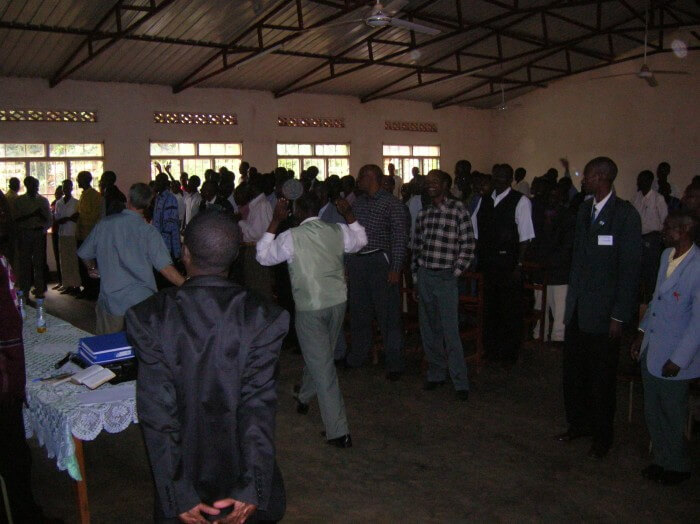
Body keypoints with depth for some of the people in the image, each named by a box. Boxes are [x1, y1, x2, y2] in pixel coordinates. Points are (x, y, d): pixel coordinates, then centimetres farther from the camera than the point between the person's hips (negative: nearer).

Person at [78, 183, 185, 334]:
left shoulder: (104, 224, 0)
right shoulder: (148, 231, -10)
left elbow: (85, 254, 14)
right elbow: (165, 268, -16)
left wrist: (92, 268, 34)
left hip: (109, 303, 3)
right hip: (142, 304, -2)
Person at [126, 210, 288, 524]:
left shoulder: (148, 317, -16)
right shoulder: (264, 318, -17)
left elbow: (157, 410, -18)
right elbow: (259, 406, -20)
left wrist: (178, 495, -14)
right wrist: (251, 488, -18)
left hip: (184, 471, 0)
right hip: (240, 471, 0)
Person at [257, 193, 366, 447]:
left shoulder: (290, 237, -12)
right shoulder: (338, 231, 0)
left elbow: (263, 256, 3)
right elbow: (361, 240, 20)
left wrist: (275, 222, 4)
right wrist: (349, 215, 26)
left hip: (309, 308, -5)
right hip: (337, 302, 5)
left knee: (322, 366, 0)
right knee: (320, 356, 25)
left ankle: (339, 431, 1)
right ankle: (304, 398, 50)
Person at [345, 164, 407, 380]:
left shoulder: (392, 203, -6)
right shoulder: (358, 203, 13)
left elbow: (400, 238, -9)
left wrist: (396, 269, -16)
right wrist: (346, 264, 11)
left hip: (380, 262, -6)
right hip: (356, 262, 6)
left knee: (388, 314, -1)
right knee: (358, 312, 15)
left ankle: (395, 364, 10)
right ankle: (356, 357, 29)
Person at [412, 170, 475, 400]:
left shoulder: (458, 209, -5)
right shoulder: (423, 213, 11)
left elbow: (468, 245, -6)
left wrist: (456, 272, -8)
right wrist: (416, 277, 11)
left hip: (446, 277, -5)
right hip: (424, 276, 6)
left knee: (450, 331, -5)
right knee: (429, 329, 12)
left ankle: (460, 381, 6)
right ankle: (436, 374, 25)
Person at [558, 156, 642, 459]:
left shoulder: (625, 215, -11)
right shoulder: (585, 210, 10)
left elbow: (630, 268, -12)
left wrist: (619, 316, -13)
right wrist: (570, 303, 11)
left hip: (603, 312, -6)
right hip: (577, 309, 6)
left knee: (601, 377, 7)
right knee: (573, 372, 14)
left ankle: (602, 437, 25)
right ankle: (578, 424, 33)